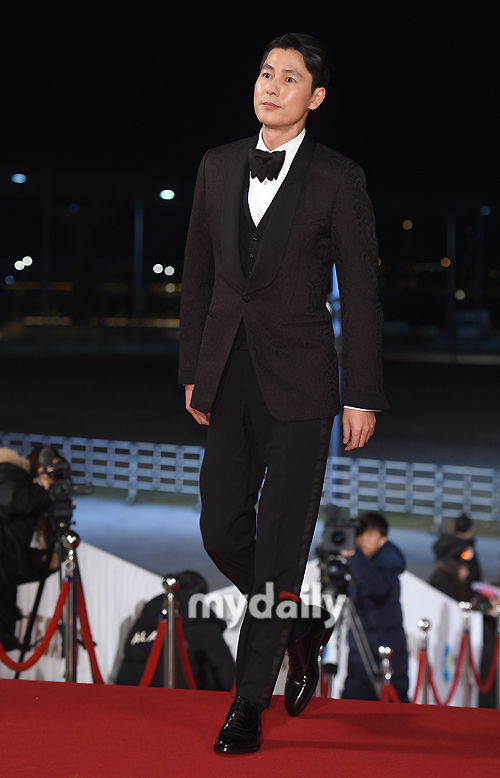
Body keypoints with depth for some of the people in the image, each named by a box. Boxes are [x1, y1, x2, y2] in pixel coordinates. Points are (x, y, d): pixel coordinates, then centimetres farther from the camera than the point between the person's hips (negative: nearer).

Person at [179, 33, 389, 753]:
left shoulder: (339, 179, -5)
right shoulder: (218, 166, 9)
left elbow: (361, 294, -4)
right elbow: (198, 275, 13)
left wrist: (364, 396, -6)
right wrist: (193, 369, 11)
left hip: (299, 381, -5)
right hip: (230, 376, 5)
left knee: (281, 543, 0)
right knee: (221, 529, 7)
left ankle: (249, 704, 10)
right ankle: (303, 629, 32)